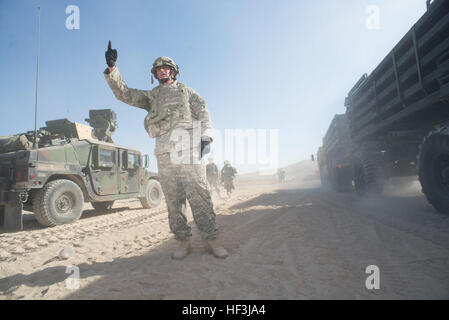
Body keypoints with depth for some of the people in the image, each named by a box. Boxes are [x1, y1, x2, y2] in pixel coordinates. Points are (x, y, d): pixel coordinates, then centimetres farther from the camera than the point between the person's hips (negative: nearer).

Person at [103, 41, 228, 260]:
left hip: (188, 146, -2)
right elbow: (123, 93, 18)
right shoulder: (151, 96, 26)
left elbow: (203, 115, 10)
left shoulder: (186, 91, 21)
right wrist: (111, 68, 6)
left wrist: (206, 137, -6)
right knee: (172, 198, -1)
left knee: (199, 194, -10)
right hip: (164, 151, 3)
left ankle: (211, 240, -5)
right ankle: (183, 241, 7)